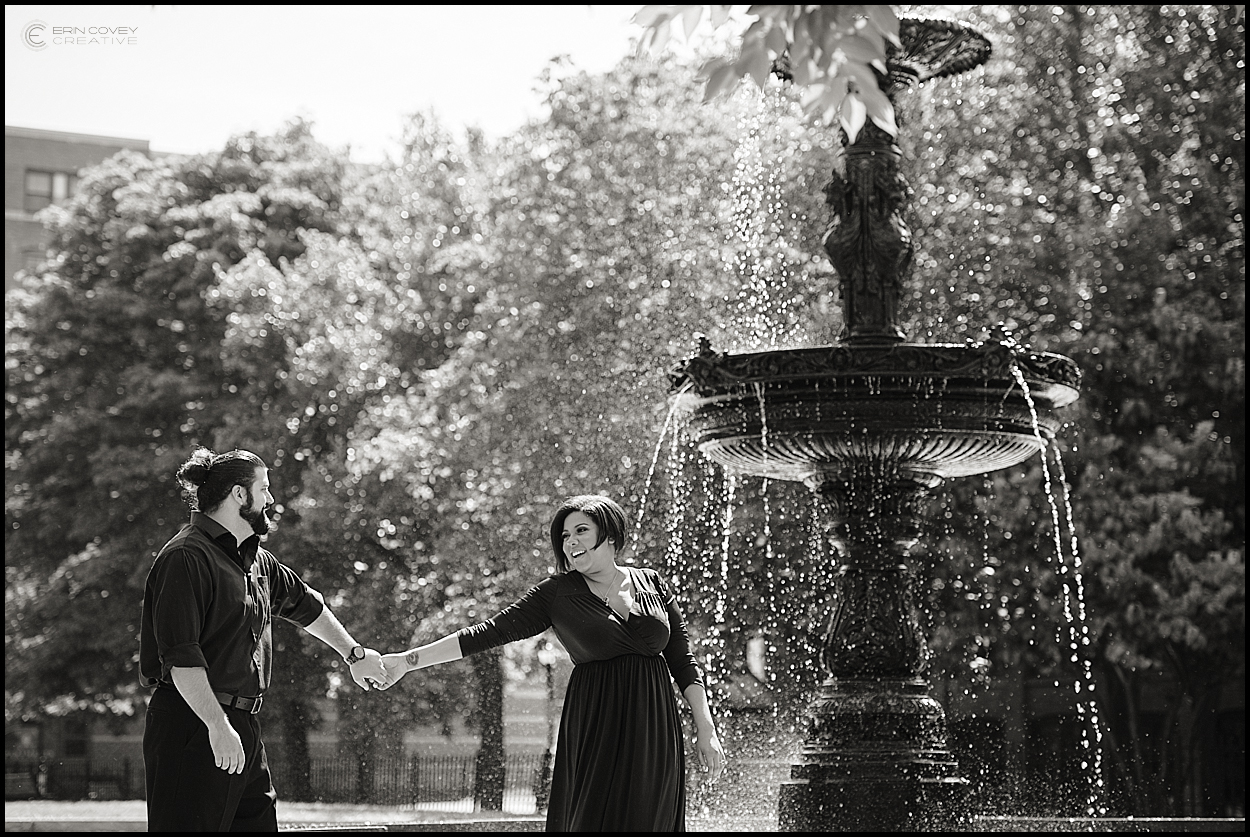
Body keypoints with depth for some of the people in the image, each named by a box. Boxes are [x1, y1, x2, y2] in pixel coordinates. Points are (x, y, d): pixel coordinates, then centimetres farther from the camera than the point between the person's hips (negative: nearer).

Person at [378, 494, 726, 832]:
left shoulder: (653, 584, 7)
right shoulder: (557, 593, 2)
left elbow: (683, 660, 9)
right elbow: (489, 632, -3)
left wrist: (706, 729, 3)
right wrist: (407, 660, -10)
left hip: (654, 731, 2)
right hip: (594, 731, -2)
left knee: (650, 821, 0)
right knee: (591, 820, -6)